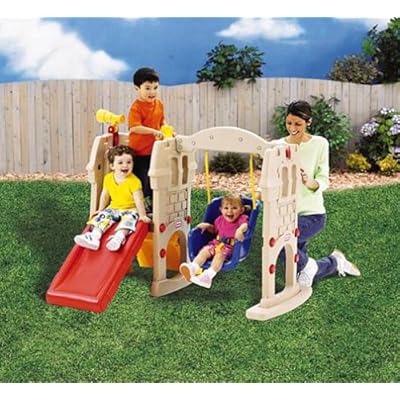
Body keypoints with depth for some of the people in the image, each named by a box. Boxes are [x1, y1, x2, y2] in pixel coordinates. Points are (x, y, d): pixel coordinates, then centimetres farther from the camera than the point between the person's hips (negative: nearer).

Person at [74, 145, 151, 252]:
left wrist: (142, 215, -18)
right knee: (102, 216, -18)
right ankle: (94, 236, -36)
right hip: (113, 208, 5)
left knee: (128, 219, -33)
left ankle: (119, 237, -56)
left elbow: (138, 199, -16)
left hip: (130, 210, -5)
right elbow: (105, 195, 14)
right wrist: (100, 209, 16)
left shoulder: (134, 181, -15)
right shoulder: (108, 178, 0)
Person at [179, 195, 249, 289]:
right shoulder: (220, 219, 13)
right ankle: (193, 267, -38)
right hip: (217, 243, 6)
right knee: (205, 250, -17)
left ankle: (210, 274, -52)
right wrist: (207, 226, 11)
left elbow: (245, 225, -30)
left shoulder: (242, 218, -6)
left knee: (220, 254, -32)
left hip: (231, 247, -6)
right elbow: (214, 230, 31)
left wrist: (240, 230, -53)